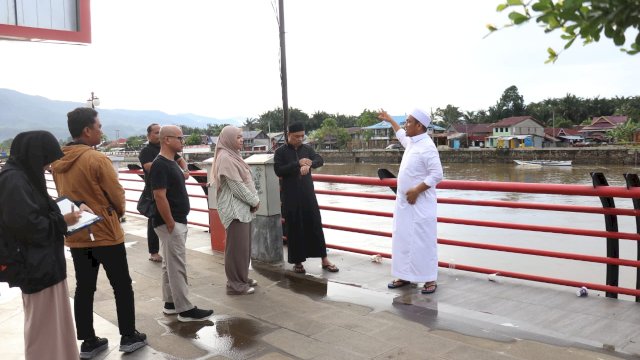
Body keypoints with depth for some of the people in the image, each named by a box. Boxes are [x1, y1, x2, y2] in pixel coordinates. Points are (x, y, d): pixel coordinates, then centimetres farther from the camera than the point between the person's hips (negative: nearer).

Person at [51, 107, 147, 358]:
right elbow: (117, 195, -14)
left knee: (84, 288, 13)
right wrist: (118, 213, 6)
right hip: (105, 233, -6)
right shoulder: (97, 159, -19)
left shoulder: (57, 162, 2)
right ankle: (129, 337, 17)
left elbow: (64, 195, 12)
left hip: (76, 235, 6)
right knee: (122, 286, 8)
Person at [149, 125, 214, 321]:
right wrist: (171, 224, -21)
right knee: (177, 267, -4)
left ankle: (170, 303, 24)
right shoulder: (160, 165, -18)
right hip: (171, 223, -10)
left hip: (178, 221, 10)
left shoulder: (171, 162, 13)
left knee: (170, 265, 15)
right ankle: (185, 309, 2)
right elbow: (160, 197, -23)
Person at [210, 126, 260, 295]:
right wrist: (254, 201, -10)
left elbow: (247, 181, 15)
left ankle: (242, 278, 26)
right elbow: (236, 186, -19)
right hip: (235, 208, -10)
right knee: (237, 246, -4)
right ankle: (235, 284, 5)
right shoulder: (225, 158, -16)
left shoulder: (233, 155, 14)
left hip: (243, 207, 10)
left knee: (244, 245, 15)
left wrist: (254, 199, 3)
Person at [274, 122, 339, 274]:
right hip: (290, 196, -2)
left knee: (315, 225, 2)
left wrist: (309, 164, -28)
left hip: (308, 194, 2)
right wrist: (298, 163, -19)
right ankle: (297, 262, 13)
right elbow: (278, 170, -12)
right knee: (294, 229, 2)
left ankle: (324, 260, 9)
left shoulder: (307, 149, 8)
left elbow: (320, 160, -7)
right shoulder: (281, 152, 0)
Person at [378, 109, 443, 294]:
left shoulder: (427, 147, -17)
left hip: (420, 204, -9)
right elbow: (401, 135, 35)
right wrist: (390, 120, 43)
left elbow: (437, 174, -20)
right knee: (402, 240, 12)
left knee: (423, 241, -5)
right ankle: (405, 276, 21)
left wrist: (416, 191, -20)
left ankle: (430, 279, 5)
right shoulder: (411, 141, 9)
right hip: (404, 202, 9)